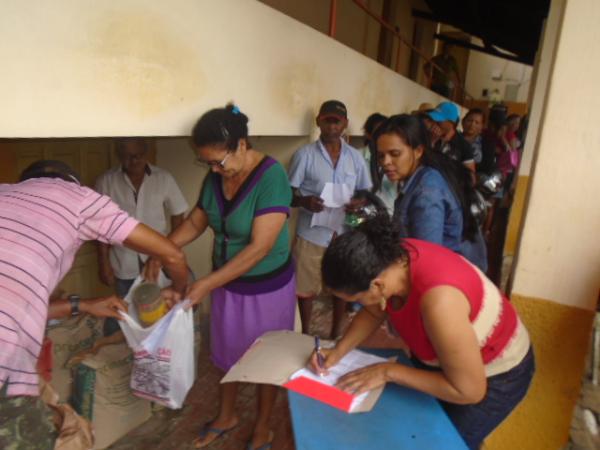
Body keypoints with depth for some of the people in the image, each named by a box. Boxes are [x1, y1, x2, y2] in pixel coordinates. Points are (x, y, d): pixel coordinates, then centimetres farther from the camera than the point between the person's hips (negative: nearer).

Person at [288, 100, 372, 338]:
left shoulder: (355, 157, 5)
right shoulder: (304, 154, -5)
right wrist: (303, 201, -26)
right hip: (311, 235, -2)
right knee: (305, 288, 8)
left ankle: (336, 334, 35)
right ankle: (305, 335, 30)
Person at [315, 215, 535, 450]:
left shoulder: (439, 301, -44)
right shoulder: (392, 257, -22)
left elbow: (469, 391, -31)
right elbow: (374, 311, -2)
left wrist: (389, 372, -27)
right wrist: (339, 350, -14)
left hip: (494, 376, -6)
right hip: (442, 355, 6)